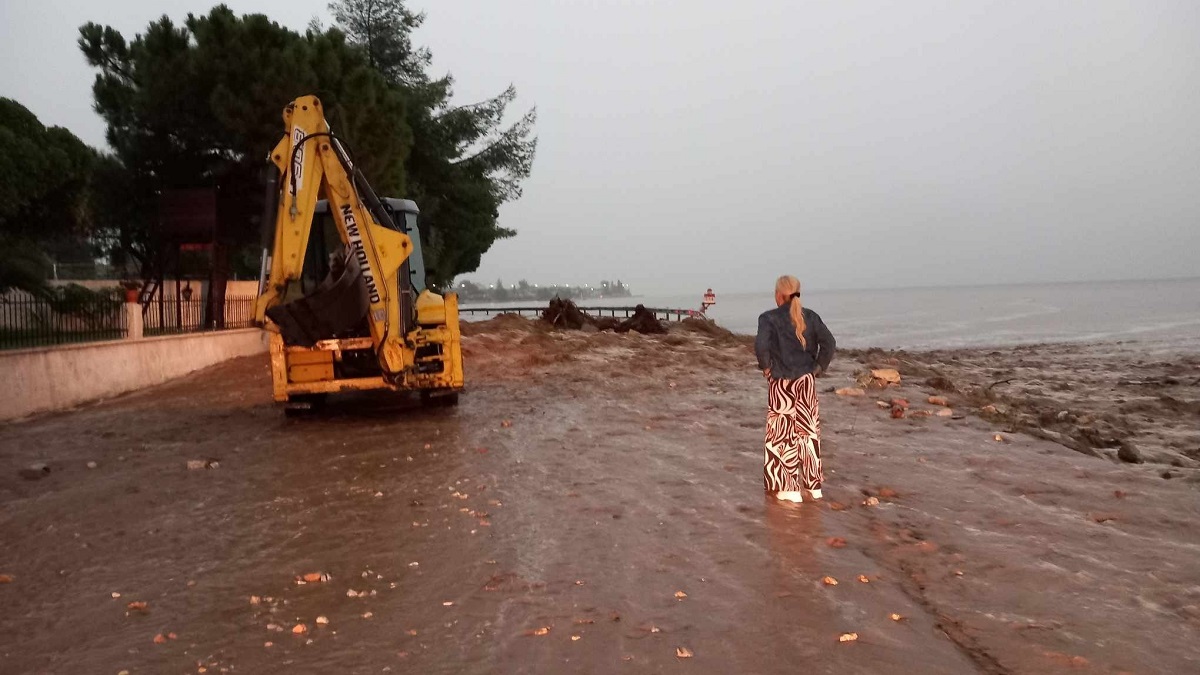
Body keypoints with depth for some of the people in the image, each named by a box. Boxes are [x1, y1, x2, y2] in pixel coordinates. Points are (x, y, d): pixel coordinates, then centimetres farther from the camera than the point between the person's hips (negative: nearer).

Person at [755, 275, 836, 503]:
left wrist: (766, 367, -9)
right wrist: (818, 367, 4)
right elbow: (829, 343, -5)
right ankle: (813, 486, 23)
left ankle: (790, 489, 8)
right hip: (806, 381, 4)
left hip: (781, 384, -4)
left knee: (784, 434, 5)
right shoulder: (810, 316, 2)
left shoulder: (769, 318, -10)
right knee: (808, 431, 15)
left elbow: (761, 345, -25)